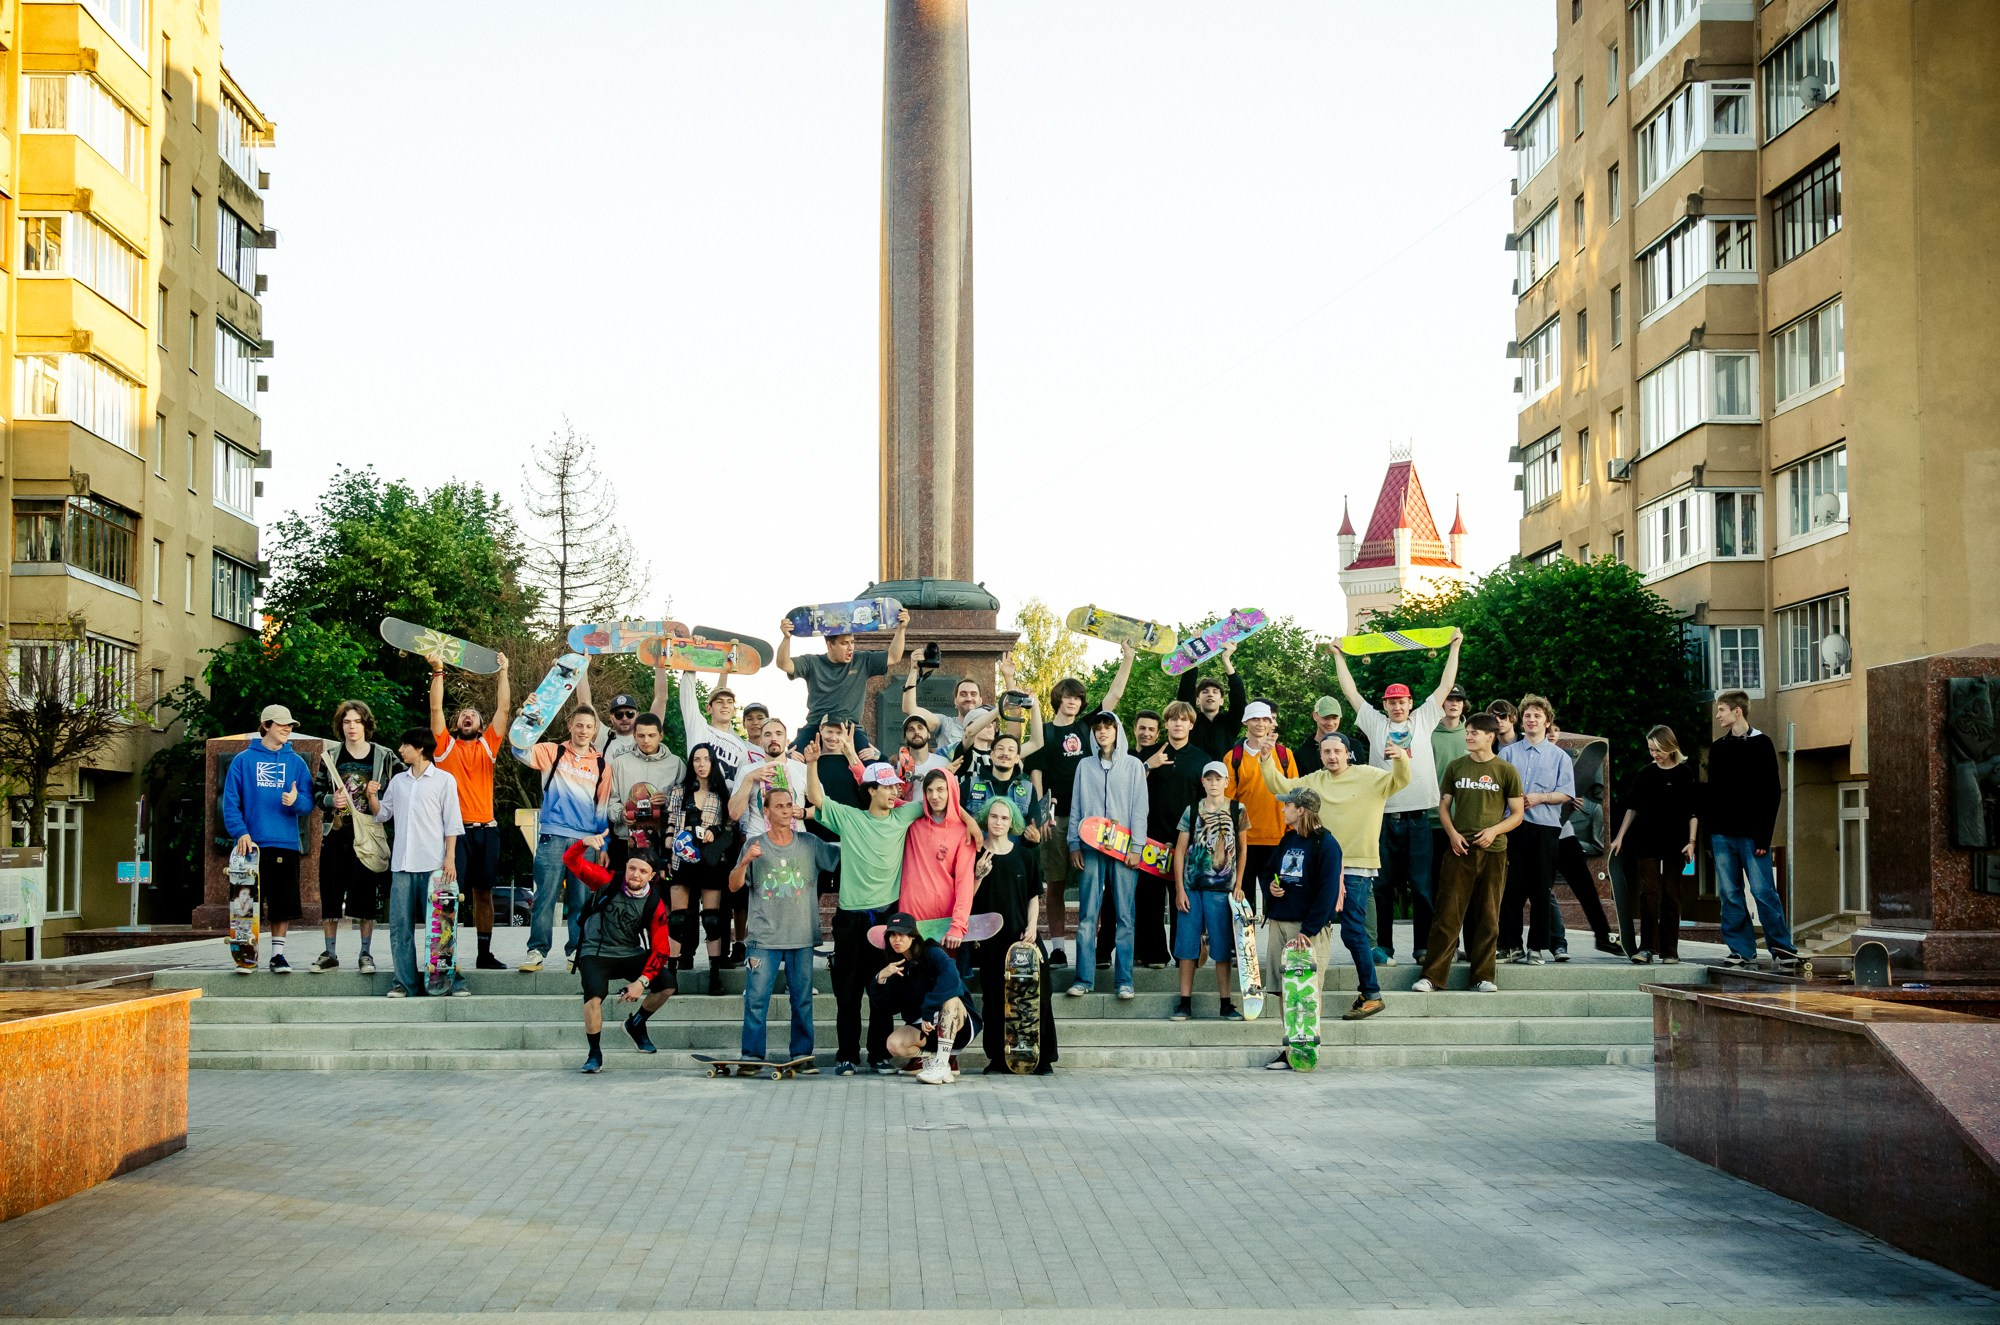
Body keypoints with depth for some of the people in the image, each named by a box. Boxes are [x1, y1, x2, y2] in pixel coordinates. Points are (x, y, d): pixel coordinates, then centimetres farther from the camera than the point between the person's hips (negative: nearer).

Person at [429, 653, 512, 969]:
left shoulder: (488, 745, 13)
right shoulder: (445, 745, 7)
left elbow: (503, 708, 8)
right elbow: (436, 708, -1)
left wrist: (503, 673, 3)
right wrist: (438, 672, -7)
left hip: (486, 830, 3)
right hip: (455, 829, -3)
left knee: (484, 892, 9)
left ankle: (485, 955, 15)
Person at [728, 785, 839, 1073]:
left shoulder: (810, 844, 5)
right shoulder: (754, 845, 3)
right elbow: (734, 886, 1)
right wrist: (745, 862, -15)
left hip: (802, 936, 1)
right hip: (764, 938, -1)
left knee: (803, 998, 5)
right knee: (756, 999, -3)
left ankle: (802, 1054, 14)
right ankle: (751, 1056, 3)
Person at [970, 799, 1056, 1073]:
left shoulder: (1025, 855, 8)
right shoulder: (976, 855, 3)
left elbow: (1034, 896, 10)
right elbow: (968, 898, 3)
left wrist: (1032, 926, -3)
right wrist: (978, 877, -14)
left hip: (1022, 933, 1)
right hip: (990, 936, -1)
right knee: (995, 997, -2)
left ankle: (1041, 1058, 1)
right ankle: (999, 1057, 5)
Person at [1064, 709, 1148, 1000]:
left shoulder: (1133, 766, 7)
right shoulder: (1085, 766, 13)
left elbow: (1139, 810, 3)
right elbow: (1075, 808, 12)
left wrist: (1136, 847, -5)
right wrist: (1074, 845, 3)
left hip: (1124, 850, -2)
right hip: (1090, 848, 2)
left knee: (1124, 916, -3)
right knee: (1086, 915, -2)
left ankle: (1124, 981, 0)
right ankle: (1084, 978, 0)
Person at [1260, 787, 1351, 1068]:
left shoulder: (1325, 843, -8)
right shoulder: (1288, 839, 14)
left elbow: (1328, 892, -15)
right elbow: (1269, 872, 25)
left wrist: (1308, 930, -20)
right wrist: (1270, 886, 0)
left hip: (1310, 928, -7)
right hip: (1279, 923, 7)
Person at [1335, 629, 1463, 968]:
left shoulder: (1423, 720, 11)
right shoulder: (1375, 724, 11)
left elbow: (1446, 686, 13)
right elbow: (1350, 691, 14)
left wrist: (1455, 646, 14)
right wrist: (1339, 656, 17)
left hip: (1418, 817, 0)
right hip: (1383, 816, 1)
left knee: (1421, 886, 0)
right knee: (1384, 886, 4)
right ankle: (1384, 947, 9)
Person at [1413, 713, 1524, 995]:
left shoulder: (1505, 770, 3)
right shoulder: (1456, 767, 10)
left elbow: (1517, 814, 5)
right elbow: (1443, 805, 13)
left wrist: (1494, 830, -12)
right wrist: (1452, 833, -5)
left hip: (1493, 850, -1)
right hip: (1460, 848, 1)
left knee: (1488, 916, 4)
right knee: (1447, 913, -3)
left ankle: (1483, 976, 10)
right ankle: (1432, 975, -3)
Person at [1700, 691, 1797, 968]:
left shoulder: (1760, 744, -2)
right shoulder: (1717, 748, 14)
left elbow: (1772, 792, -5)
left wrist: (1764, 836, -12)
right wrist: (1708, 832, 8)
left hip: (1750, 834, -5)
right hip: (1722, 833, 5)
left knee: (1763, 891, -7)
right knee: (1729, 893, 3)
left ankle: (1781, 945, 3)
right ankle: (1741, 949, 9)